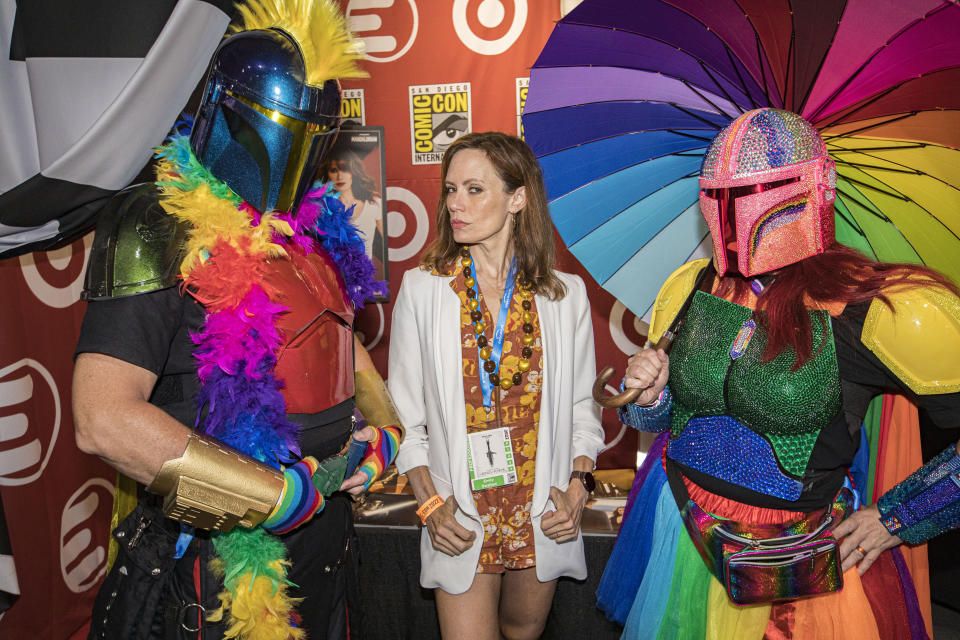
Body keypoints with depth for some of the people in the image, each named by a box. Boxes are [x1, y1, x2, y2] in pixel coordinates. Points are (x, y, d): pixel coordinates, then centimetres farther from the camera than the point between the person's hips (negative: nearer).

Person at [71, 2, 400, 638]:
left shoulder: (315, 226, 5)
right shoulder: (161, 228, -17)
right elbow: (105, 419, -26)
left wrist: (383, 430, 3)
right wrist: (279, 494, -22)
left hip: (327, 526, 7)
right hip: (226, 557, -7)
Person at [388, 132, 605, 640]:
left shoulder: (566, 294, -2)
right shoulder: (422, 289, -6)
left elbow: (582, 406, 5)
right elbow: (405, 411, -2)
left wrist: (577, 487, -8)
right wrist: (431, 504, -9)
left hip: (544, 517, 2)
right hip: (461, 522, -1)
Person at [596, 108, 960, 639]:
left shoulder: (873, 308, -19)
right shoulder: (690, 289, -4)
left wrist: (896, 519, -9)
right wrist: (649, 396, -13)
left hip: (794, 566, -4)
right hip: (679, 530, 4)